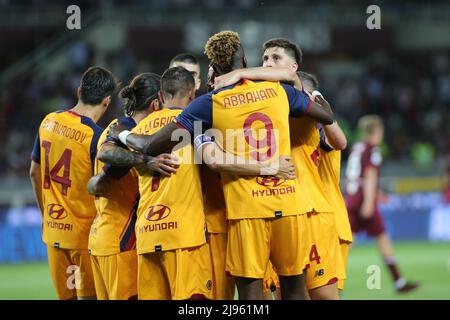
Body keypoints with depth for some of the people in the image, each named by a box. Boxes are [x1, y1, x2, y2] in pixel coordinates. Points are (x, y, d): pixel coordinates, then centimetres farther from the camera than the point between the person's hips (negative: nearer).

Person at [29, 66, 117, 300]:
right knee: (89, 295, 0)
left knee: (64, 295, 11)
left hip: (52, 229, 6)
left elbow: (35, 172, 13)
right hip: (85, 232, -6)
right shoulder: (96, 136, -17)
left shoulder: (48, 122, 3)